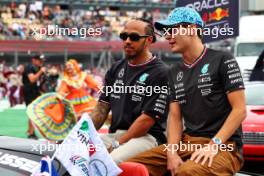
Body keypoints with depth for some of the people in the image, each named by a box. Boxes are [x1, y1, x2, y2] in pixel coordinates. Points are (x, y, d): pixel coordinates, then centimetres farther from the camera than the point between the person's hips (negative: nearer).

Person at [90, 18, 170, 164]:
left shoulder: (159, 73, -5)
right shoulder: (116, 69, 18)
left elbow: (148, 118, -11)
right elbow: (102, 107, 16)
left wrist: (116, 145, -12)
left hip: (147, 136, -7)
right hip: (114, 134, 7)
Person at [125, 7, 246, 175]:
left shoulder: (222, 60, -2)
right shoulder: (175, 72, 17)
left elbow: (240, 110, -8)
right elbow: (175, 117, 12)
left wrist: (213, 145, -18)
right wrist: (172, 152, -7)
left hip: (223, 146, -6)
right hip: (186, 143, 6)